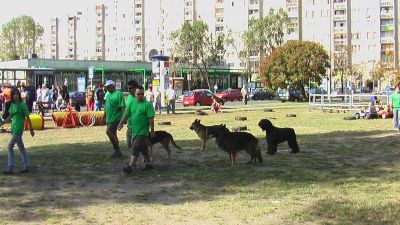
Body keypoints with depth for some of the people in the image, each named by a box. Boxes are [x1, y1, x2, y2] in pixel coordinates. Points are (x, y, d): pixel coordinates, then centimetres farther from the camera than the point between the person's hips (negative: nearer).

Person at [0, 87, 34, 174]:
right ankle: (26, 167, 18)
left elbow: (28, 118, -8)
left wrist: (31, 129, -6)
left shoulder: (22, 105, -11)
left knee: (10, 147, -9)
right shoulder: (12, 105, 9)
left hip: (19, 128, -7)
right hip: (13, 128, 7)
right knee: (21, 147, 12)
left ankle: (10, 168, -4)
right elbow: (10, 117, 18)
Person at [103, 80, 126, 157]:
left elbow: (123, 107, -17)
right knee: (113, 134, 11)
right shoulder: (108, 94, 15)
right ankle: (117, 151, 20)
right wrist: (104, 117, 23)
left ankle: (117, 150, -8)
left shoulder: (118, 94, -11)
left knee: (109, 131, -18)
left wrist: (123, 118, -23)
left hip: (116, 118, -9)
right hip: (109, 118, 9)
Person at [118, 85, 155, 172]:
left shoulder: (147, 104, -10)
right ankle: (148, 164, 28)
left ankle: (130, 166, -12)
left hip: (142, 131, -7)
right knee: (143, 149, 16)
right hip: (134, 130, 7)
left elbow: (151, 119, -12)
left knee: (136, 148, -12)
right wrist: (121, 123, 8)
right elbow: (126, 115, 15)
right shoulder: (133, 104, 10)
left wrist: (152, 131, -12)